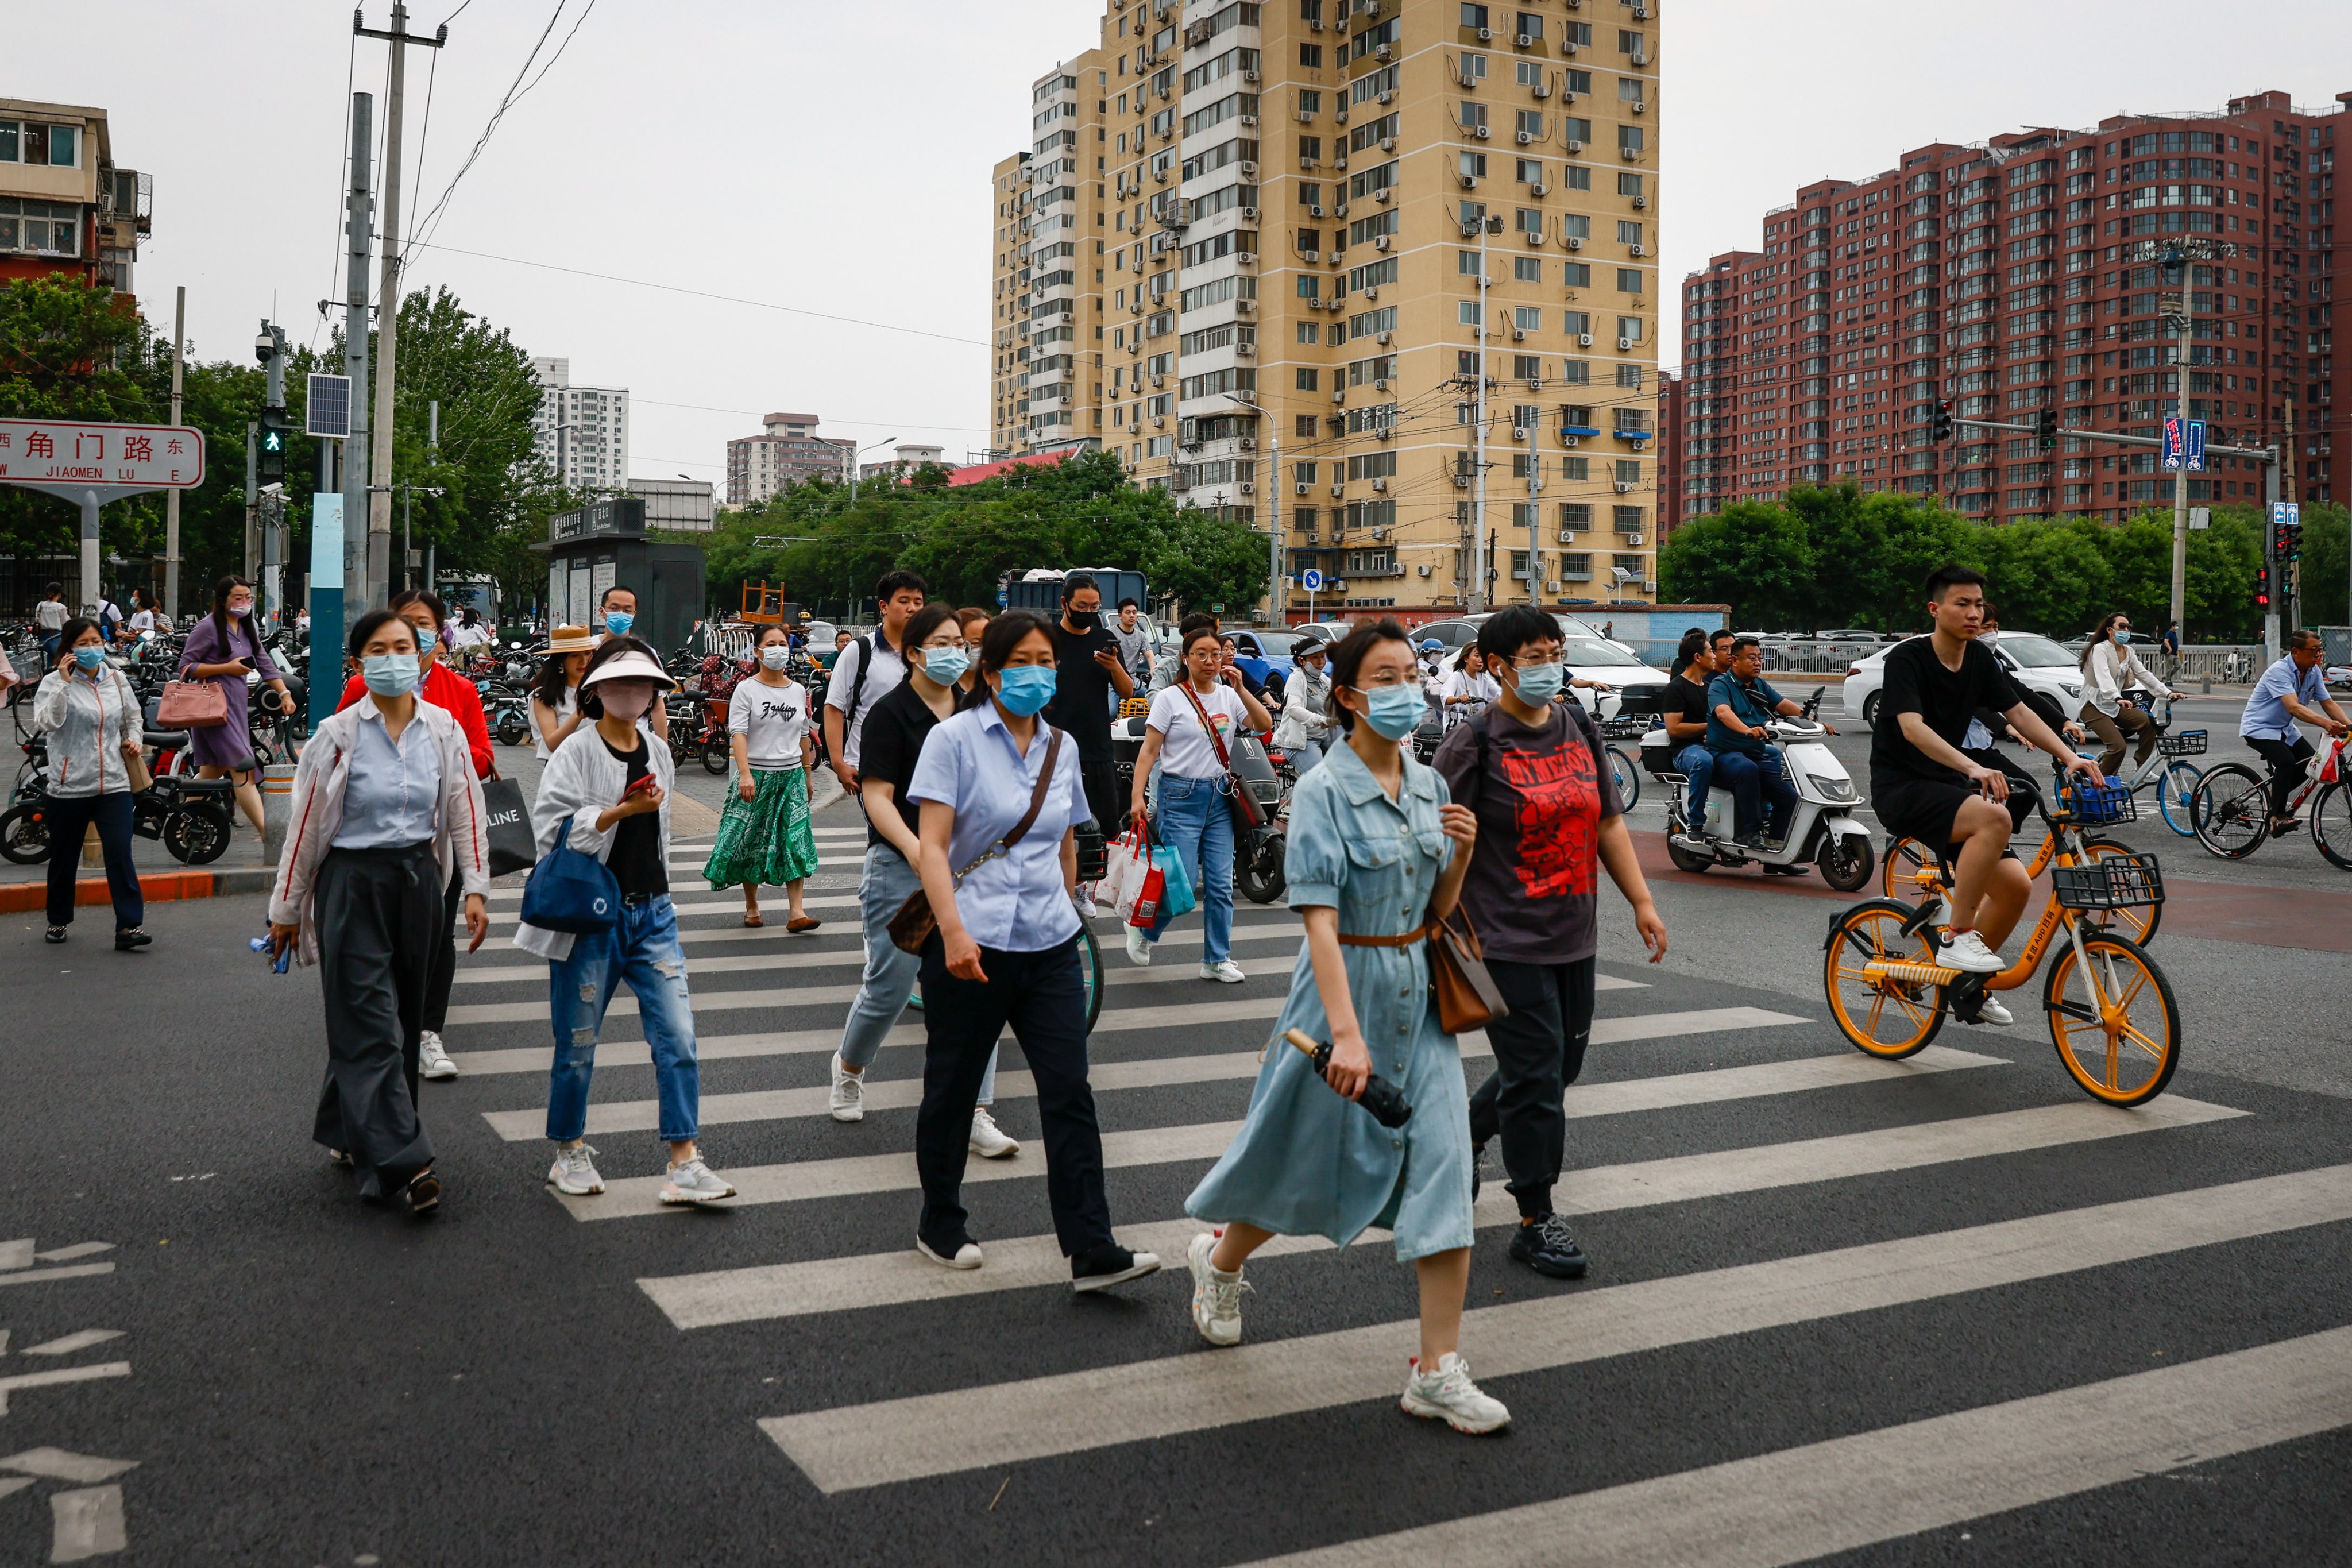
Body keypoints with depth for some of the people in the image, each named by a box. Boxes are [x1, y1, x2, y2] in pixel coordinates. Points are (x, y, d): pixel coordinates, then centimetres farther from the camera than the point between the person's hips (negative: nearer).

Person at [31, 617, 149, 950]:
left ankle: (128, 926, -10)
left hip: (114, 784, 2)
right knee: (64, 858, 13)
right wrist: (64, 683, -23)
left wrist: (133, 740, 5)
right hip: (69, 786, -2)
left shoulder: (116, 679, 8)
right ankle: (58, 921, 30)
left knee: (120, 855, -9)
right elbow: (47, 723, -20)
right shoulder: (54, 683, -3)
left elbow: (133, 718, 25)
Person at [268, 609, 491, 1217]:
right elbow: (304, 825, 0)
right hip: (352, 885, -4)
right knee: (371, 1024, -8)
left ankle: (351, 1136, 29)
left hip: (418, 881, 4)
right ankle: (404, 1162, -12)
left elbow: (466, 813, 7)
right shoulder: (336, 735, -4)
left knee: (403, 1022, 10)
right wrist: (286, 908, 3)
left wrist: (475, 889, 0)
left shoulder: (443, 731, 4)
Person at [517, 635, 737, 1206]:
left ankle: (685, 1163, -2)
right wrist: (624, 810, -22)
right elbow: (554, 825, -17)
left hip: (651, 912, 5)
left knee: (677, 1038, -5)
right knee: (579, 1046, 6)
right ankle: (569, 1152, 26)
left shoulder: (657, 752, 12)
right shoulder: (576, 751, -6)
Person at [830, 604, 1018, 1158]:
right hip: (901, 865, -5)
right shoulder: (891, 713, -7)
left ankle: (975, 1114, 4)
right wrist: (916, 849, -28)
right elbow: (877, 797, -14)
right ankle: (849, 1067, 31)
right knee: (890, 987, 0)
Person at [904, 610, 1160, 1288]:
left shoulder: (1062, 747, 10)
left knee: (1070, 1092, -4)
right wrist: (953, 931, -24)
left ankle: (1092, 1251, -3)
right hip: (972, 946, -4)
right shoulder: (954, 739, -5)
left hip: (1049, 946, 4)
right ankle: (940, 1225, 30)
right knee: (952, 1091, 11)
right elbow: (932, 846, -13)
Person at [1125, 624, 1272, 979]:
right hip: (1181, 796, -4)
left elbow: (1264, 724, -3)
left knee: (1220, 884, 4)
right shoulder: (1170, 699, -4)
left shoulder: (1228, 696, 9)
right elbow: (1149, 751, -6)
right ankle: (1143, 930, 19)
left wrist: (1240, 689, -12)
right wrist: (1137, 796, -15)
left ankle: (1217, 960, 15)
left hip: (1220, 797, 5)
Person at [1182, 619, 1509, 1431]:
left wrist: (1462, 855, -6)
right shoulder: (1324, 792, -13)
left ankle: (1438, 1371, 4)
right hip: (1346, 990, -5)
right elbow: (1320, 920, -21)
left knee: (1445, 1175, -3)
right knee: (1313, 1170, 11)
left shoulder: (1429, 787, 7)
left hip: (1419, 996, 5)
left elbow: (1437, 912, 13)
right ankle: (1219, 1259, 42)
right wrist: (1346, 1033, -30)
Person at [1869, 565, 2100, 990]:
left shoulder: (1980, 659, 7)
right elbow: (1912, 728, -28)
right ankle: (1958, 938, -23)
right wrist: (1974, 768, -41)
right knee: (1995, 817, -33)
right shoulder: (1907, 659, -15)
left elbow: (2020, 714, 7)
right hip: (1900, 787, -7)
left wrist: (2070, 757, -9)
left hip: (1947, 785, 7)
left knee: (2014, 886, -4)